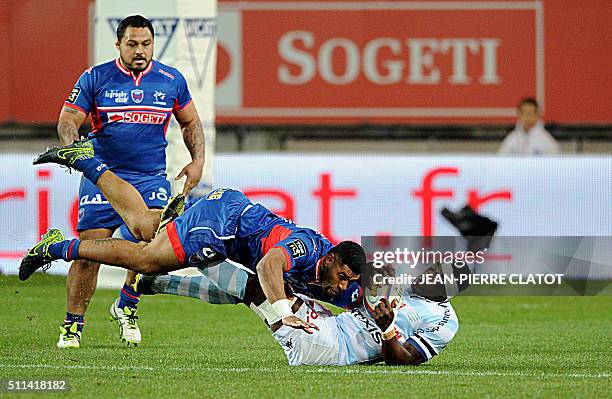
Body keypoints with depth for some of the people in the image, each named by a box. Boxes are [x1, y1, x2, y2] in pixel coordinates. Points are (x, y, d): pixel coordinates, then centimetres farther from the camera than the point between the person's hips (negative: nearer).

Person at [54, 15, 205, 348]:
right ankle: (72, 325, 4)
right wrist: (71, 145, -23)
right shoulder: (95, 78, 0)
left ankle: (126, 307, 10)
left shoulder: (171, 80, 7)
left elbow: (190, 123, 21)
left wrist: (198, 161, 7)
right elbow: (68, 120, -1)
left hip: (151, 179, 2)